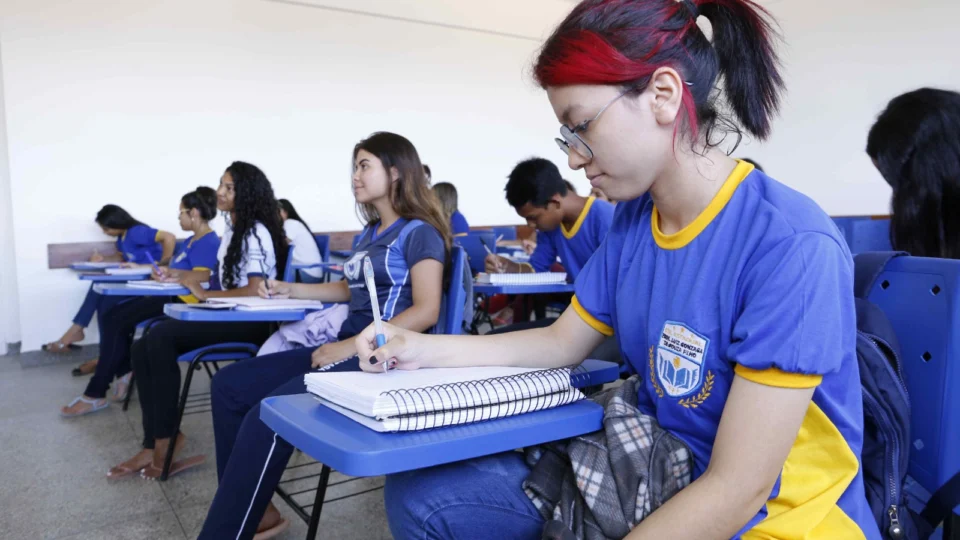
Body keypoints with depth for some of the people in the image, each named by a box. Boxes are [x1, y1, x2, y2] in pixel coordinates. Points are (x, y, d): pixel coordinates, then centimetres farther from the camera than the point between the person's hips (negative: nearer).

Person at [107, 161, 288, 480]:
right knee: (143, 349, -10)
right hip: (230, 316, 9)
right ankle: (155, 444, -10)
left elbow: (255, 291, -22)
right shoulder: (232, 229, 17)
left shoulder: (256, 233, -12)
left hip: (251, 322, -9)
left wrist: (205, 295, -14)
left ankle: (166, 439, -13)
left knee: (161, 337, -25)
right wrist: (184, 277, 16)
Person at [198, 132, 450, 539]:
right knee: (230, 385, -1)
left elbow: (425, 311, -18)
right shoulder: (370, 233, 19)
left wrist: (352, 345, -21)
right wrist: (291, 290, 27)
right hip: (347, 348, 9)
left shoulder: (419, 233, -7)